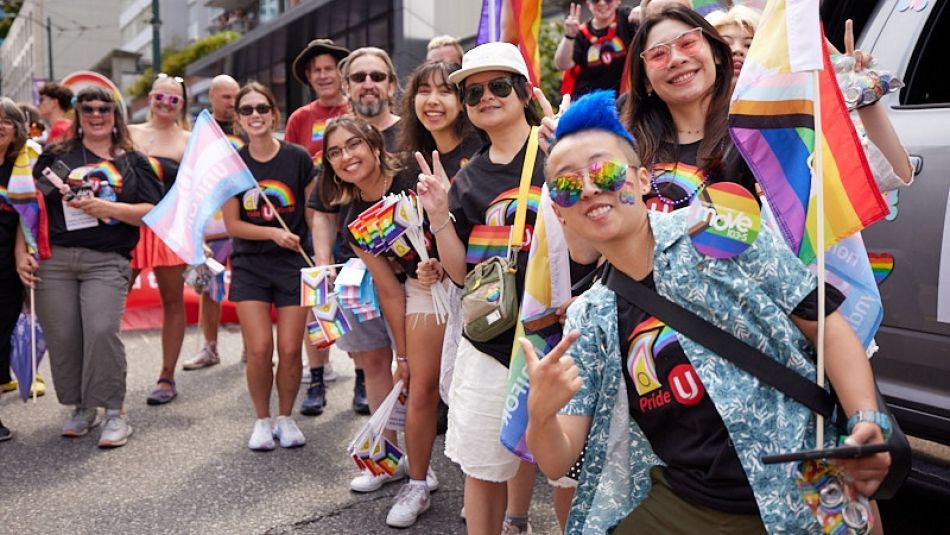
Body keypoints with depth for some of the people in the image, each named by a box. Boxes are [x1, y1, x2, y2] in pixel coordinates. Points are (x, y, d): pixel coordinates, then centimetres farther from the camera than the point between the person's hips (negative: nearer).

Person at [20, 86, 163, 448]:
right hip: (54, 259, 2)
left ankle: (115, 412, -4)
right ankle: (81, 408, 20)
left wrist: (107, 208, -10)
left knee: (102, 331, -17)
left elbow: (152, 212, 4)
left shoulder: (133, 161, 12)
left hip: (107, 261, -2)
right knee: (62, 337, 2)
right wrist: (24, 254, 0)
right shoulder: (56, 156, 13)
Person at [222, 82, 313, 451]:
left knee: (290, 350, -3)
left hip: (294, 263, -1)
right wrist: (274, 232, -16)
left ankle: (285, 417, 21)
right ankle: (262, 420, 16)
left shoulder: (297, 158, -4)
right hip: (250, 265, 1)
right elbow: (232, 224, -1)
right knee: (259, 350, -7)